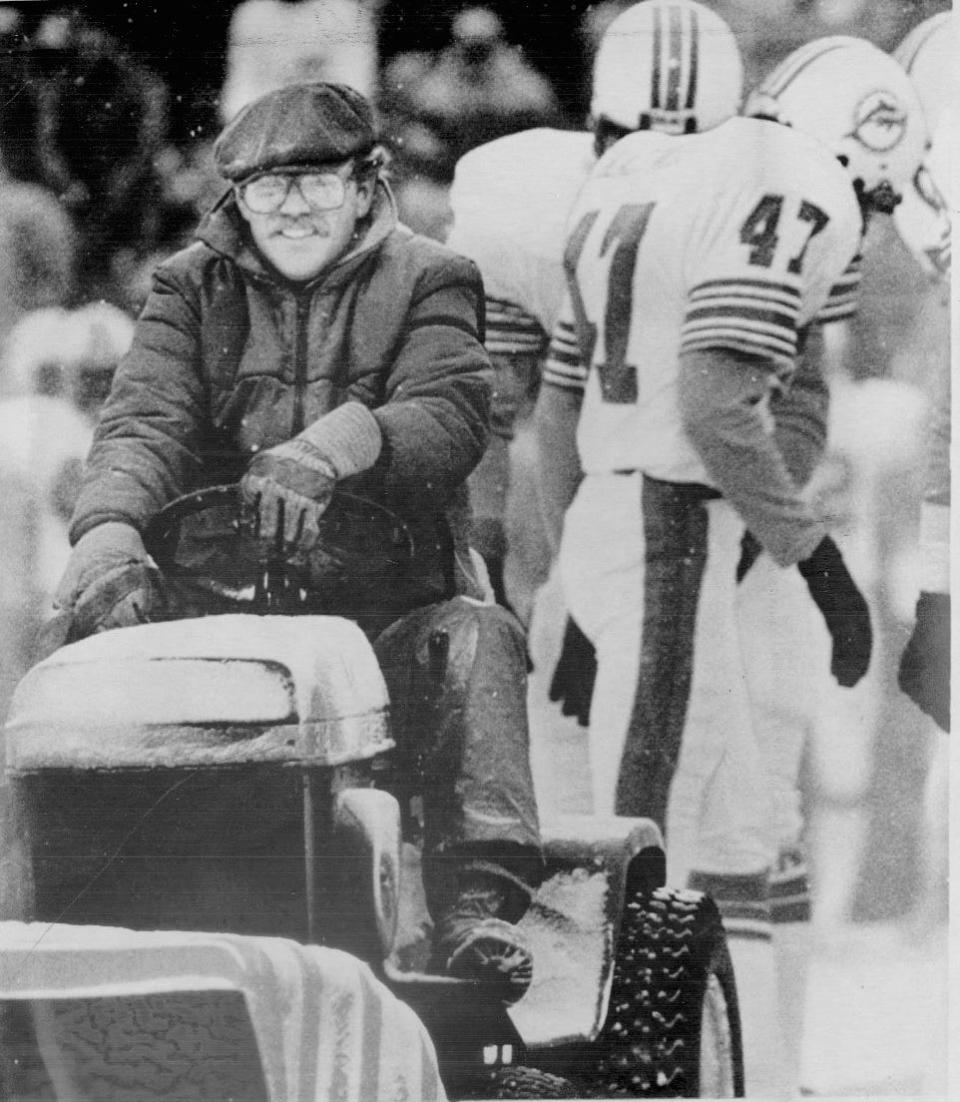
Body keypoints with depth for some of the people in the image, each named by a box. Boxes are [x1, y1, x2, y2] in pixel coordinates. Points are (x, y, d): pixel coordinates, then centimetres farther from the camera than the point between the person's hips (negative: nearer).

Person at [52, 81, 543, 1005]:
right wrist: (109, 530, -28)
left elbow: (449, 415, -11)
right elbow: (145, 420, -4)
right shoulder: (192, 289, 13)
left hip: (387, 590, -1)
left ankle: (476, 904, -37)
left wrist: (331, 449, -33)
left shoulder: (424, 282, 8)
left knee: (473, 642, -32)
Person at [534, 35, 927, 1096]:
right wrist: (822, 563, -14)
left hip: (602, 522, 9)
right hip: (674, 540, -9)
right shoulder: (799, 194, -9)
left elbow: (556, 403, 20)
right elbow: (716, 406, -21)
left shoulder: (647, 176, 18)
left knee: (734, 841, 16)